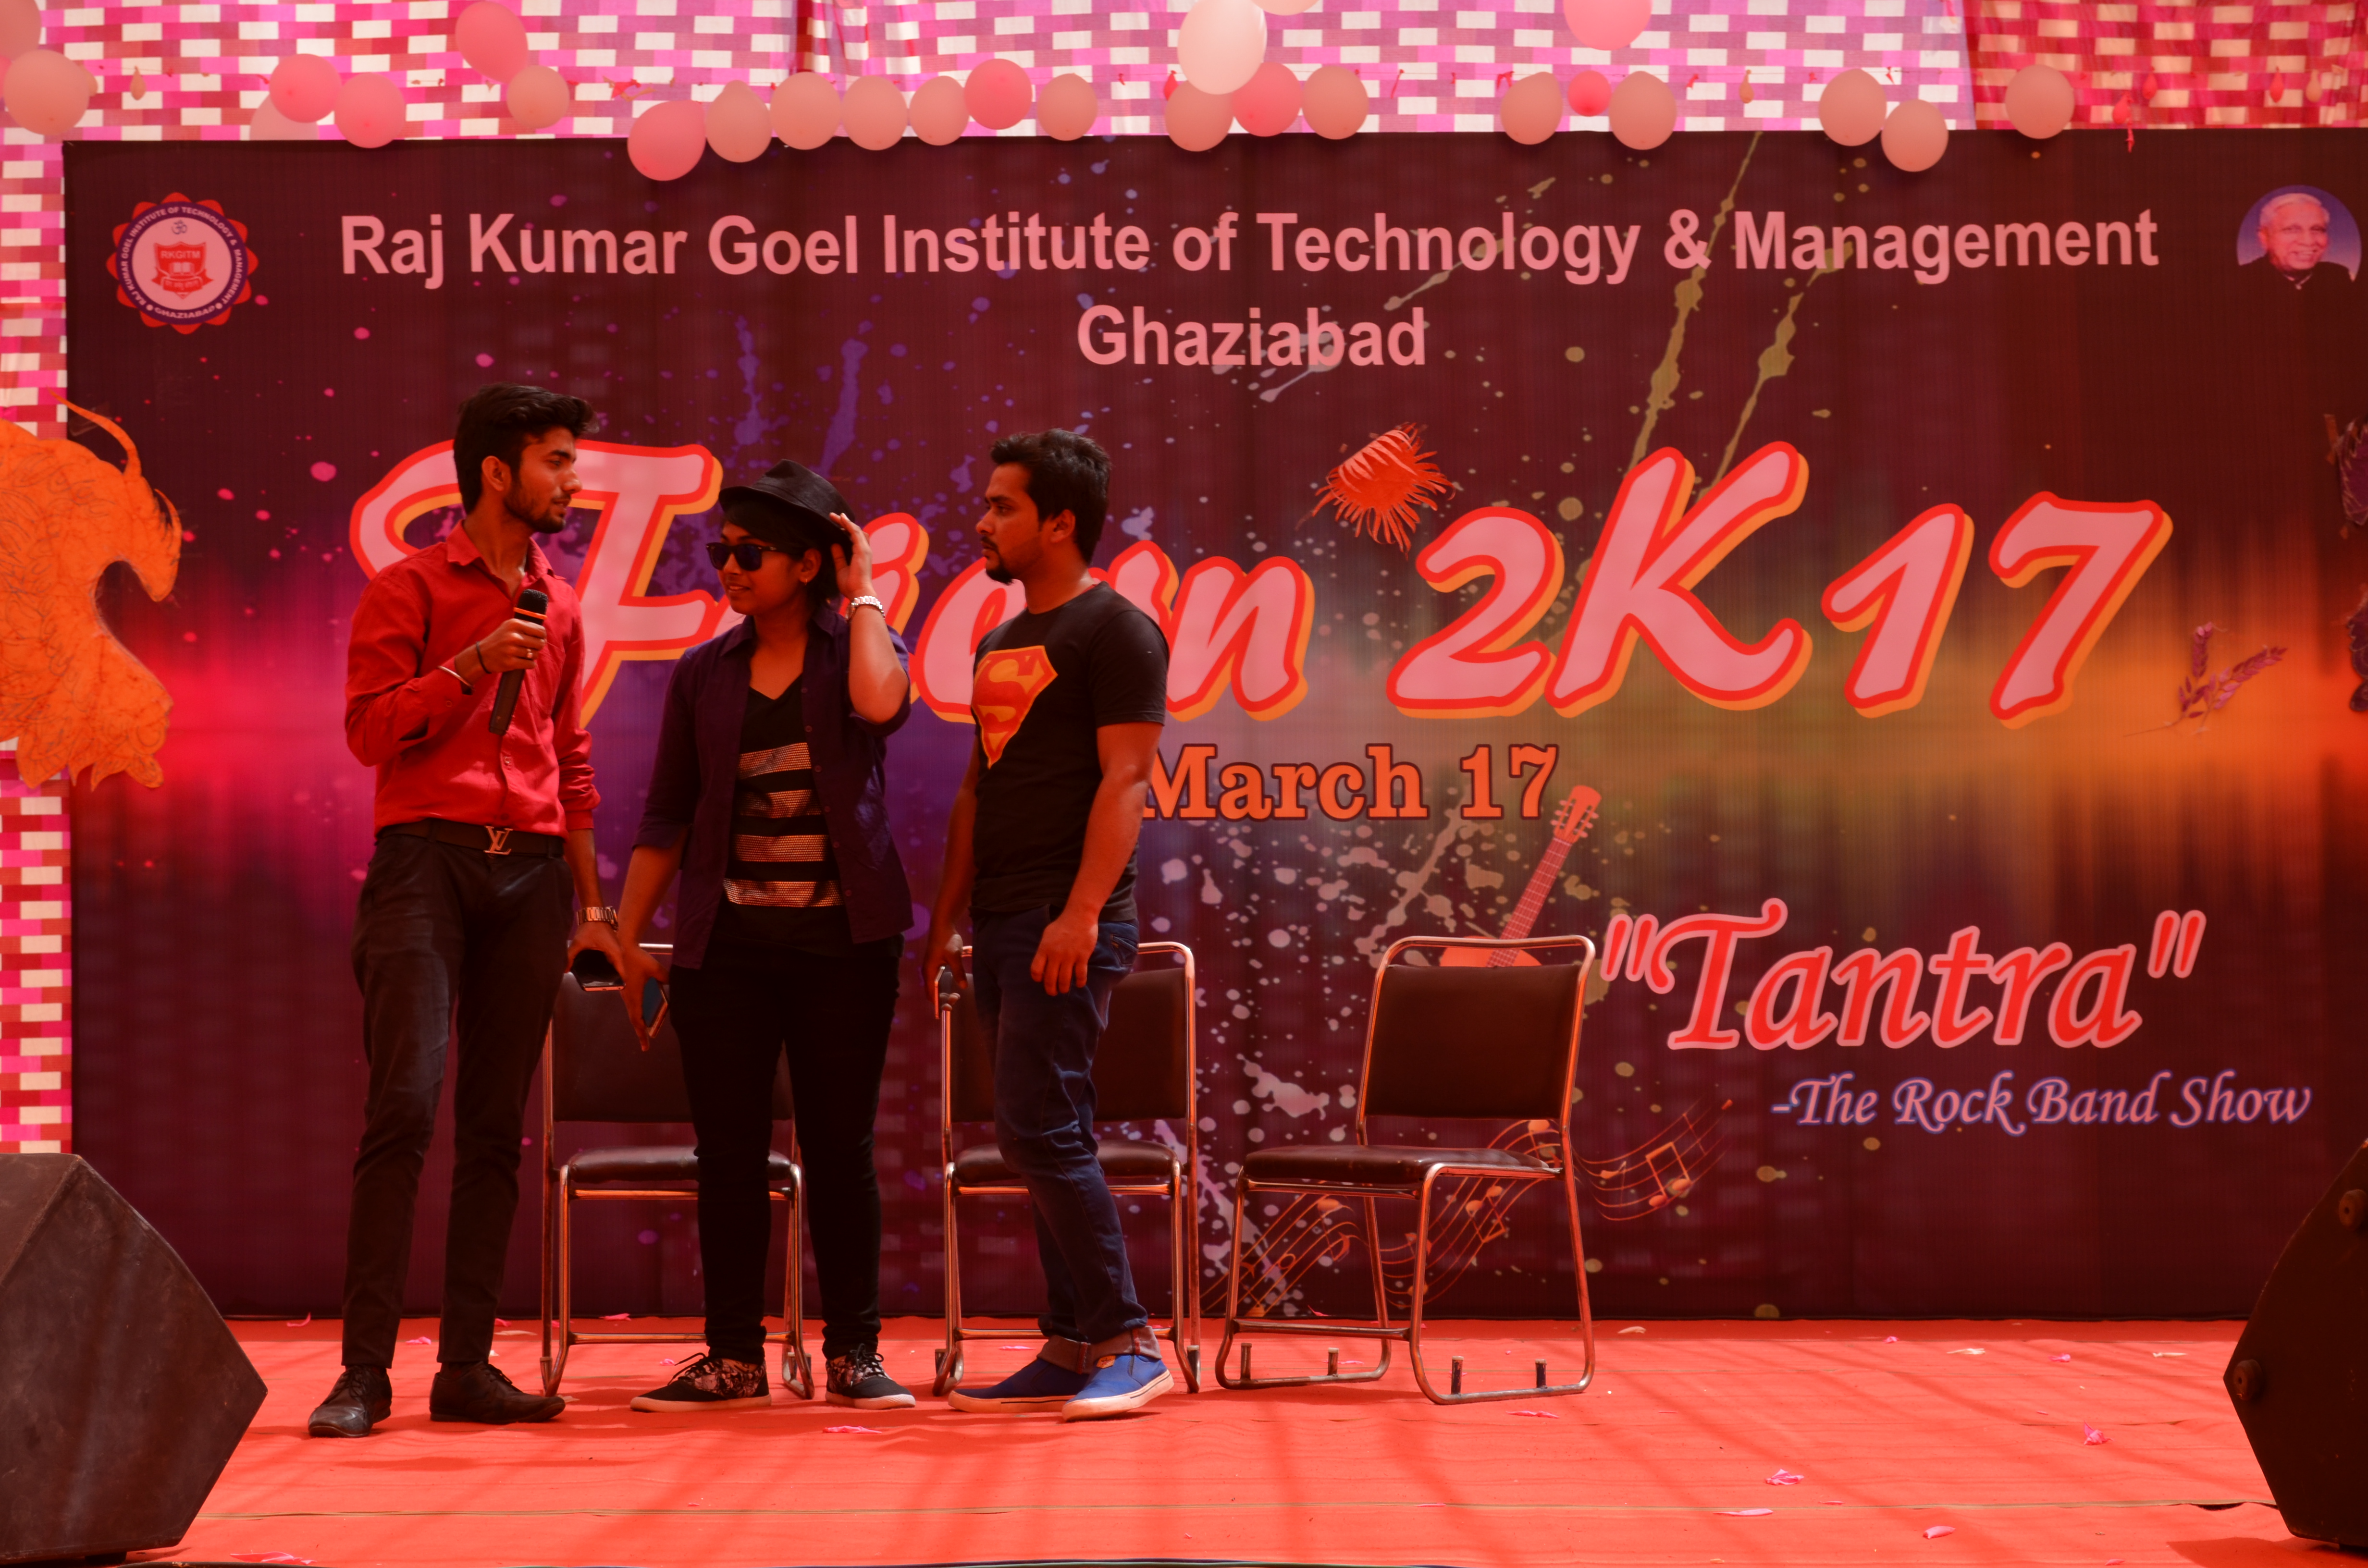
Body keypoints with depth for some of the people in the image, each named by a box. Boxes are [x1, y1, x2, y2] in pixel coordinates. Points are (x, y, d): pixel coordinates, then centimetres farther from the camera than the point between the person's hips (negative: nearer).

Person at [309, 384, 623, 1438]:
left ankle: (468, 1365, 6)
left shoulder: (559, 608, 19)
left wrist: (590, 902, 20)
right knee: (405, 1104, -14)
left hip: (531, 875, 5)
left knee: (495, 1126, 3)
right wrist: (473, 666, -15)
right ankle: (365, 1369, -13)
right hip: (428, 858, -5)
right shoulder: (410, 588, 3)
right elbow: (369, 729, -4)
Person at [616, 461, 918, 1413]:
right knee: (728, 1149, 2)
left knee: (840, 1146, 2)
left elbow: (879, 702, -24)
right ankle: (735, 1358, 10)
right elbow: (667, 817, 12)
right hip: (726, 942, 3)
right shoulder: (704, 675, 10)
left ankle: (854, 1353, 10)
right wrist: (627, 937, 7)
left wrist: (864, 593, -10)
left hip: (842, 941, -2)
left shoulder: (858, 647, 2)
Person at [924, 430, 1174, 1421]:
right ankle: (1072, 1349, 12)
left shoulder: (1116, 631, -7)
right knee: (1050, 1138, 9)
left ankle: (1129, 1346, -8)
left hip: (1068, 924, -9)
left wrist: (1083, 911, -24)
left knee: (1039, 1131, -14)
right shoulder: (1000, 644, 19)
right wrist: (945, 920, 18)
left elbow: (1125, 779, -15)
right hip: (1001, 922, 9)